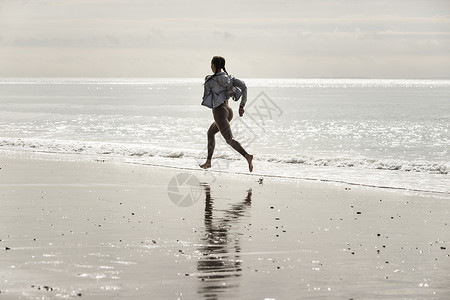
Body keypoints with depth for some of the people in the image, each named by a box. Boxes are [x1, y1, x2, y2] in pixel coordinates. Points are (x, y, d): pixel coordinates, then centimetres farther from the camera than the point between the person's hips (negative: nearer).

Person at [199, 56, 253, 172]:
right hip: (229, 110, 8)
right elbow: (244, 87, 0)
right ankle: (208, 161, 30)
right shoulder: (229, 77, 8)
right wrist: (242, 106, 4)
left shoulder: (210, 80, -8)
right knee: (210, 132, 27)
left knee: (229, 140, -17)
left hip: (219, 111, -8)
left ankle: (247, 156, -39)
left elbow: (206, 98, -1)